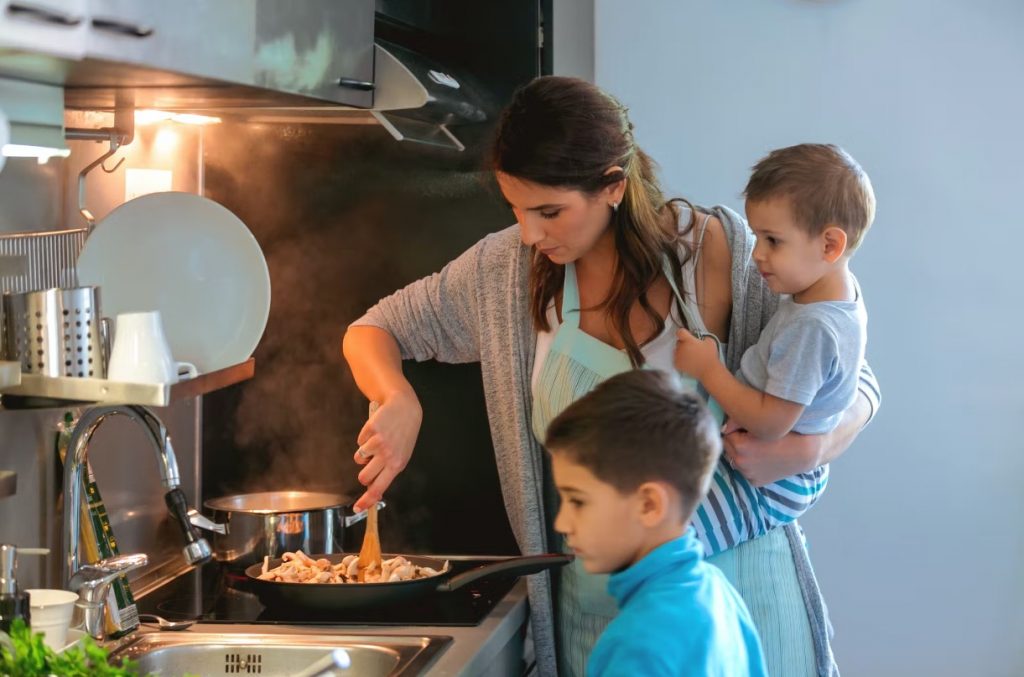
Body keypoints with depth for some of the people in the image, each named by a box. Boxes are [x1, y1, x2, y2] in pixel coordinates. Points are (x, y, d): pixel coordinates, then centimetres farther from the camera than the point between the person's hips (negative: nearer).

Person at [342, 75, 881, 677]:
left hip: (729, 573, -2)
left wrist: (805, 451, -24)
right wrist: (399, 401, -14)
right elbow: (373, 332, 9)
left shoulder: (719, 250, -11)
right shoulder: (507, 268, -4)